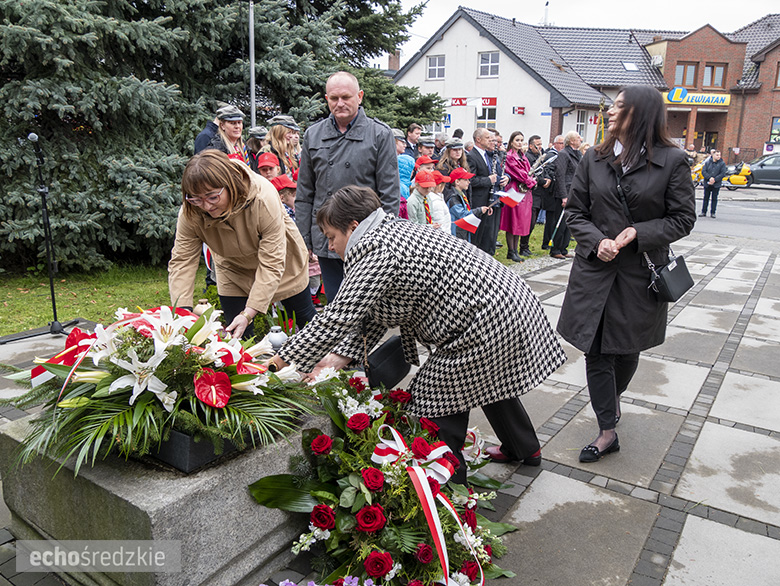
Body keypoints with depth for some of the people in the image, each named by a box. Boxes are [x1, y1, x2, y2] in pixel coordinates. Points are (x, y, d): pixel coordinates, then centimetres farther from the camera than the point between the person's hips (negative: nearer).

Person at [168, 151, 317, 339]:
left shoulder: (264, 199, -39)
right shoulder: (191, 213, -28)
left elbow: (271, 265, -37)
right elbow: (181, 262, -24)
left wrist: (248, 313, -43)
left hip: (281, 260, -2)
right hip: (234, 271, 2)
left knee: (305, 317, 14)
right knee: (236, 336, -3)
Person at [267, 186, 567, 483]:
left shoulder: (376, 252, -20)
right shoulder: (393, 230, 12)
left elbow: (338, 318, -23)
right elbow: (372, 312, 10)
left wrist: (284, 358, -12)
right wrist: (340, 357, 1)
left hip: (484, 323, -11)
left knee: (433, 402, -3)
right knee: (491, 380, 31)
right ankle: (525, 448, 54)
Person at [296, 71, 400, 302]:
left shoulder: (380, 134, -1)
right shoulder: (313, 135, 10)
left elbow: (390, 194, -3)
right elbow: (304, 194, 13)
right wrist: (304, 240, 9)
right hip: (325, 241, 4)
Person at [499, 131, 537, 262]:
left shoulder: (523, 157, 18)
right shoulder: (509, 156, -8)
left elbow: (528, 172, 16)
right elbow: (518, 173, -12)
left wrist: (530, 181, -4)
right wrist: (531, 182, -5)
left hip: (525, 192, 8)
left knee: (521, 222, 8)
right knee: (512, 221, -4)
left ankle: (515, 250, 13)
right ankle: (511, 251, 1)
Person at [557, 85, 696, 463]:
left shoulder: (672, 161, -4)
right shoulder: (594, 159, 4)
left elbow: (683, 218, -2)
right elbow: (575, 212, 6)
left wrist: (638, 232, -16)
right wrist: (597, 240, -12)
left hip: (642, 272, -1)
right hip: (595, 269, 2)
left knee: (627, 349, 14)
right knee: (596, 351, 1)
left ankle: (612, 400, 44)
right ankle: (607, 431, 13)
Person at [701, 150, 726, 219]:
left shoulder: (722, 163, -1)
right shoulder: (708, 162, 3)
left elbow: (723, 174, -7)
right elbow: (703, 171, -4)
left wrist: (714, 179, -16)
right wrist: (709, 178, -17)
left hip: (716, 184, -1)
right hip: (707, 184, 1)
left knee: (714, 198, 4)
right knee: (706, 198, 7)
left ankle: (712, 213, 10)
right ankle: (703, 212, 14)